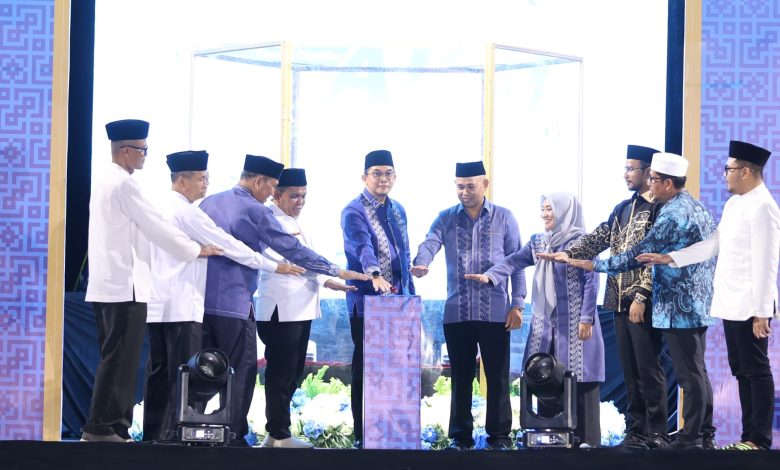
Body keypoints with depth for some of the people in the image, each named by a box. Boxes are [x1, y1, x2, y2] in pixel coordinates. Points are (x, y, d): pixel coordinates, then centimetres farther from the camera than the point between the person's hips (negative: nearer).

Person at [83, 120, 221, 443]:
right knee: (119, 360, -7)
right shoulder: (124, 184, -12)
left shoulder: (106, 183, 18)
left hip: (108, 286, 10)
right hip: (124, 287, -10)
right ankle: (101, 428, -6)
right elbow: (156, 226, -11)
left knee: (114, 359, 11)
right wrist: (196, 250, -1)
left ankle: (107, 428, 12)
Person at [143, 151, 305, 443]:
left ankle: (153, 435, 9)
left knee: (158, 373, 8)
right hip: (182, 306, -9)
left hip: (157, 306, 9)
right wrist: (274, 267, -7)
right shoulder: (187, 212, -12)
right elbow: (228, 245, -12)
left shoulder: (160, 208, 16)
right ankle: (175, 436, -9)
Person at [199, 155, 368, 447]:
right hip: (234, 303, -7)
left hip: (202, 299, 7)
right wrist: (336, 271, -4)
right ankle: (233, 438, 1)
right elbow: (292, 250, -10)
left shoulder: (209, 202, 10)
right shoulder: (255, 212, -10)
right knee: (240, 373, 1)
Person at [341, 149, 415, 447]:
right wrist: (375, 275, -45)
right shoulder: (354, 211, -9)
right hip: (366, 300, -6)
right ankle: (362, 435, 4)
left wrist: (410, 293, 16)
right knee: (365, 368, -2)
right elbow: (362, 246, -28)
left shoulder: (398, 211, 14)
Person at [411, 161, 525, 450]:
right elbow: (430, 243, -9)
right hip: (456, 312, 2)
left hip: (495, 312, -2)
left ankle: (499, 436, 10)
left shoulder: (503, 218, 5)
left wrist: (518, 305, -2)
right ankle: (460, 436, 16)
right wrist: (421, 264, -32)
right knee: (461, 377, 8)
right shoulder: (446, 219, 8)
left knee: (497, 377, 2)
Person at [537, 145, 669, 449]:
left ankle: (657, 434, 3)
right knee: (629, 371, 10)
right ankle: (635, 432, 15)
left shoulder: (659, 208, -8)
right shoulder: (622, 209, 16)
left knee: (648, 369, -4)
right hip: (620, 301, 8)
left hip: (642, 302, -8)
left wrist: (642, 297, -17)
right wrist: (568, 253, -6)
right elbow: (598, 238, 10)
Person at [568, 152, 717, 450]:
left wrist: (595, 265, -10)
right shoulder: (697, 208, 13)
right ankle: (705, 435, 19)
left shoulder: (672, 215, -18)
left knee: (689, 375, -5)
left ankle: (690, 439, -1)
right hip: (699, 303, 10)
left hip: (679, 307, -10)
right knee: (697, 372, 14)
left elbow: (639, 254, -18)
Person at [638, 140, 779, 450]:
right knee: (741, 371, 13)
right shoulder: (733, 204, 13)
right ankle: (749, 435, 21)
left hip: (750, 307, -9)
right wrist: (668, 258, 14)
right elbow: (712, 245, 18)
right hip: (731, 305, 9)